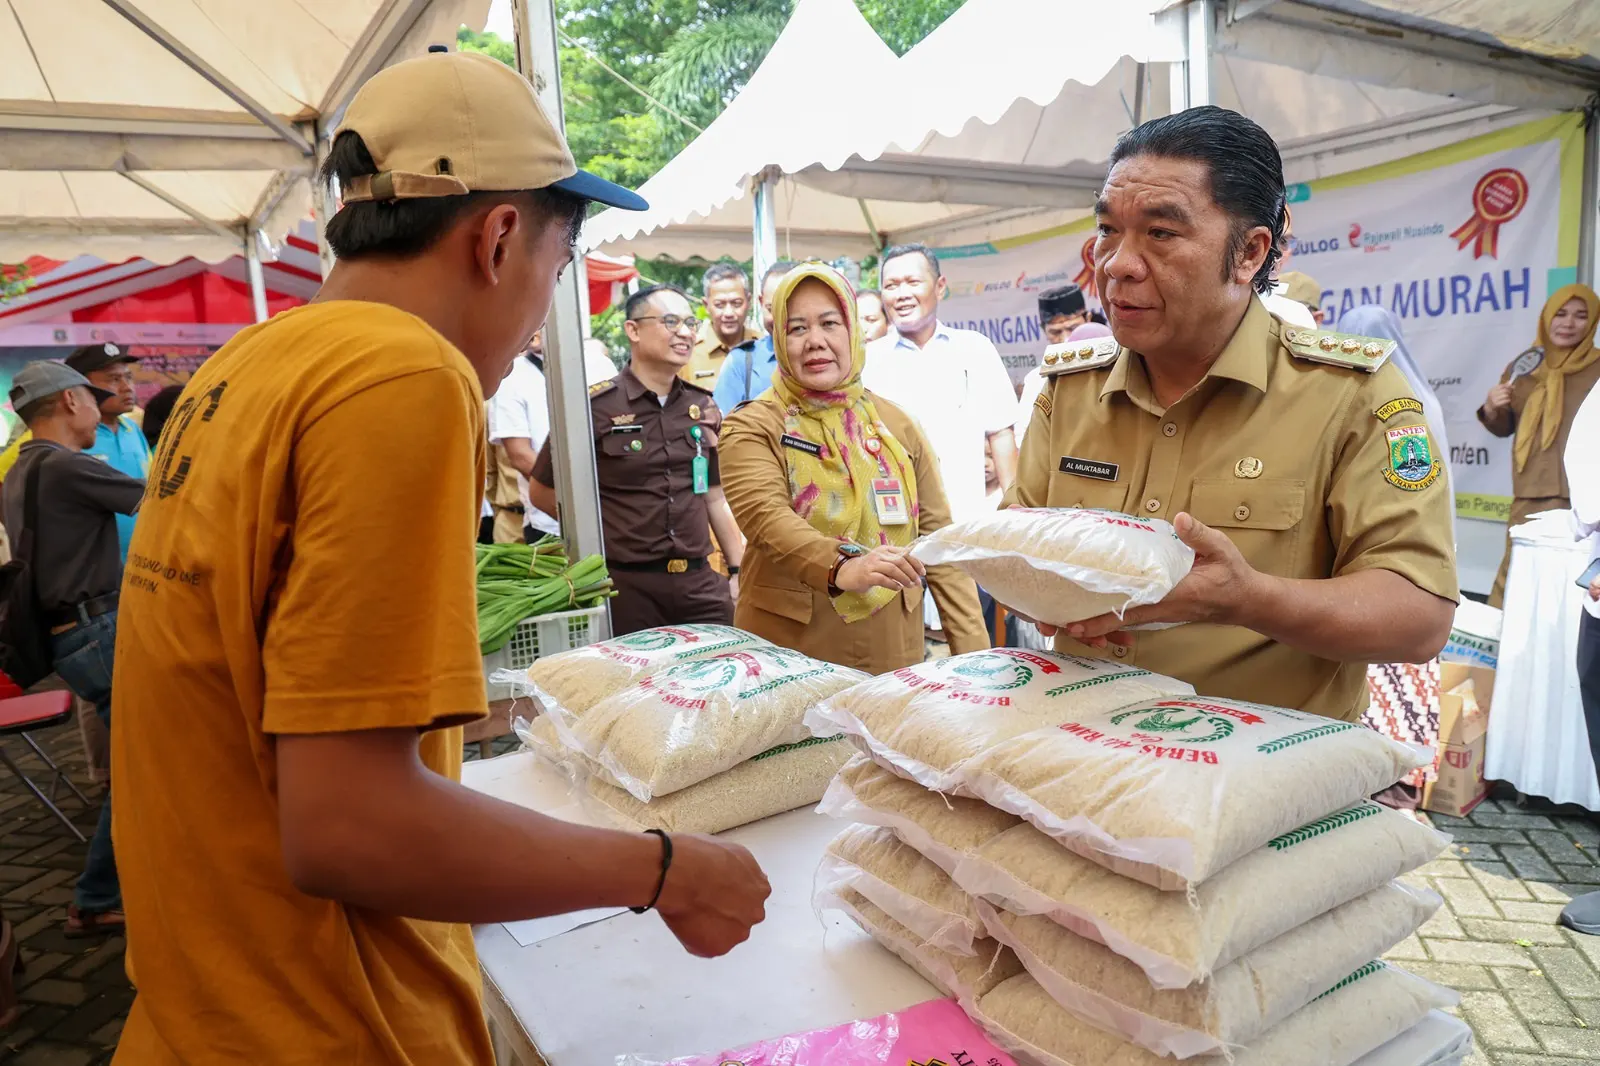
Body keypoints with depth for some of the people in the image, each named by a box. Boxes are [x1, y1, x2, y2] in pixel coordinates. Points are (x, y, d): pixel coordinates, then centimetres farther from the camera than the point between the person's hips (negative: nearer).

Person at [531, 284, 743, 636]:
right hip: (627, 587, -4)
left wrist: (738, 571, 12)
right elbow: (541, 492, 1)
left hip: (700, 582, 5)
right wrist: (606, 528, 1)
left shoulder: (703, 407, 9)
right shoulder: (595, 407, -7)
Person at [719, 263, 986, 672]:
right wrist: (842, 567, -41)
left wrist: (973, 649, -2)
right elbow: (765, 516, -22)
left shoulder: (895, 424, 6)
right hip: (785, 657, -2)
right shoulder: (752, 428, -4)